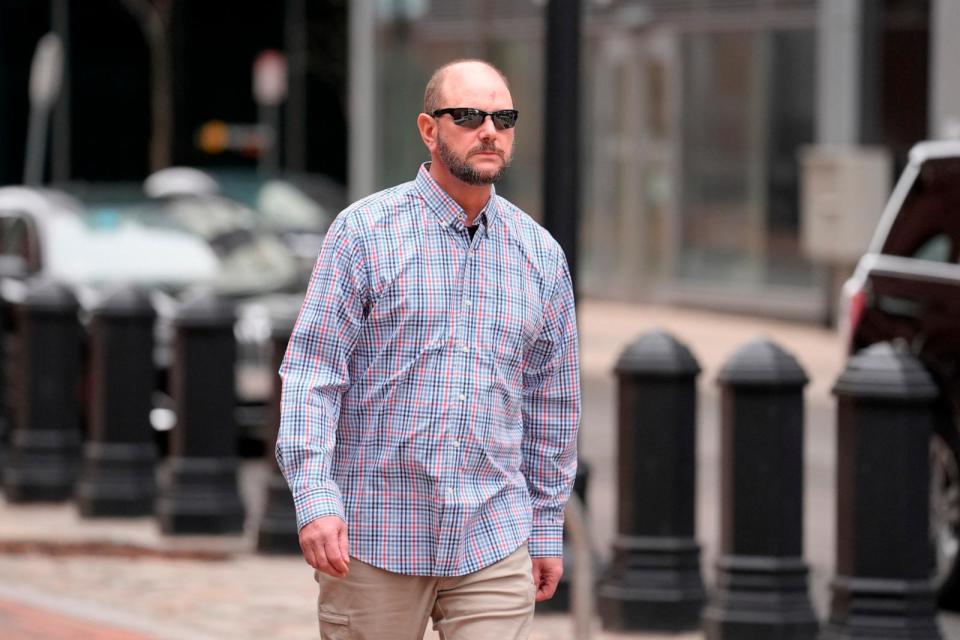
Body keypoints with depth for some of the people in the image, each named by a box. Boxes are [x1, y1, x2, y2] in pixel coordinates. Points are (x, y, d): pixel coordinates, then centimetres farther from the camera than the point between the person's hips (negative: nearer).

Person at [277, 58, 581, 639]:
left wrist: (548, 528, 17)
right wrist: (315, 499, -18)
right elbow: (311, 368, -7)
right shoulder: (363, 232, -2)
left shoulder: (541, 254, 9)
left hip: (493, 544, 3)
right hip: (374, 543, -3)